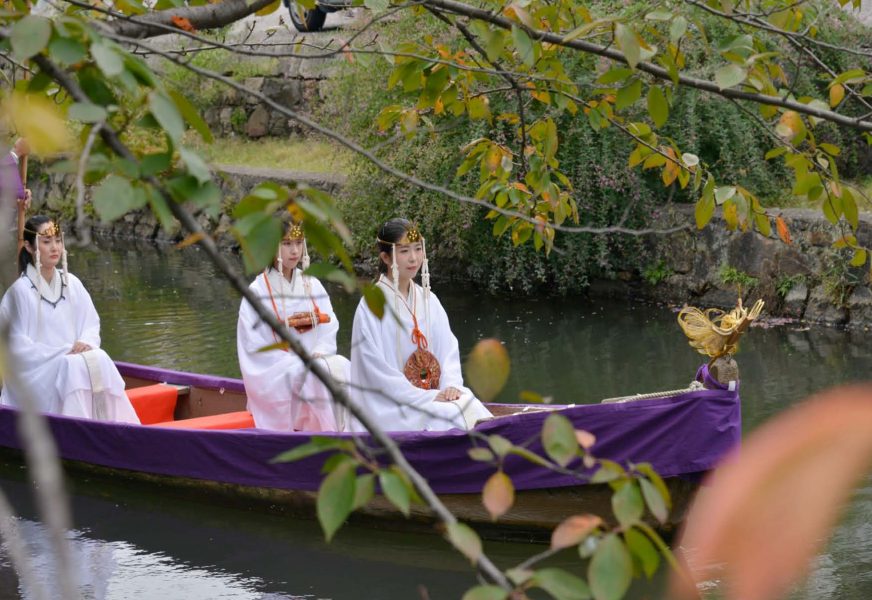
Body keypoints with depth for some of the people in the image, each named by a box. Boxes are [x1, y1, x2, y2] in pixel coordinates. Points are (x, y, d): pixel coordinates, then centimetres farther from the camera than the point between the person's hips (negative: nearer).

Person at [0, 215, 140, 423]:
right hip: (35, 371, -5)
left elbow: (91, 324, 12)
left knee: (100, 360, -25)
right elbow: (18, 346, -12)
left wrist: (86, 343, -12)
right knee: (73, 369, -33)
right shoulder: (21, 290, -10)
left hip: (72, 358, 5)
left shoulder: (71, 283, 7)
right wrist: (62, 354, -16)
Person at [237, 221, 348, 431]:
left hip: (315, 365, 4)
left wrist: (318, 355, -15)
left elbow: (329, 327, 6)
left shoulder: (313, 286, 10)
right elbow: (256, 350, -8)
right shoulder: (258, 291, -5)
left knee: (341, 366, -26)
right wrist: (298, 366, -17)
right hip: (276, 379, -4)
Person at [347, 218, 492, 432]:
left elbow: (448, 350, 10)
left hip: (433, 394, 5)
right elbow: (377, 369, -11)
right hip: (391, 405, -5)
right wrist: (427, 397, -15)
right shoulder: (371, 306, -7)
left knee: (472, 407, -23)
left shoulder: (428, 300, 11)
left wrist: (451, 385, -10)